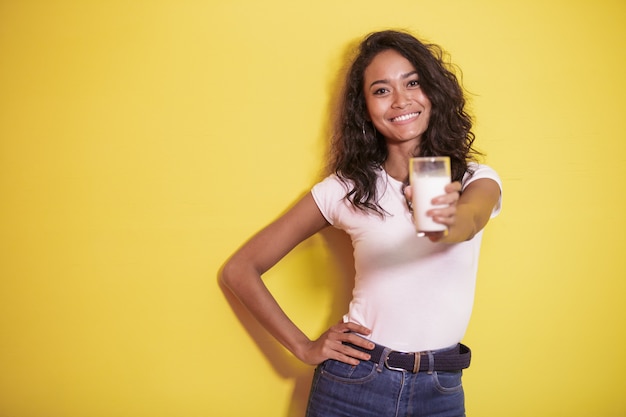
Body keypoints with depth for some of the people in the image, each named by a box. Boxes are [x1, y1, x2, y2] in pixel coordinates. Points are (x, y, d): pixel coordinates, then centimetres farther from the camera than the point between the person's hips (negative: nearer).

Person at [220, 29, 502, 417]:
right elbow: (240, 269, -2)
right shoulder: (346, 188, -5)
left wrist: (449, 222, -49)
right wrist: (303, 347, -6)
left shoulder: (476, 180, -2)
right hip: (353, 384, -1)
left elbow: (470, 220, -27)